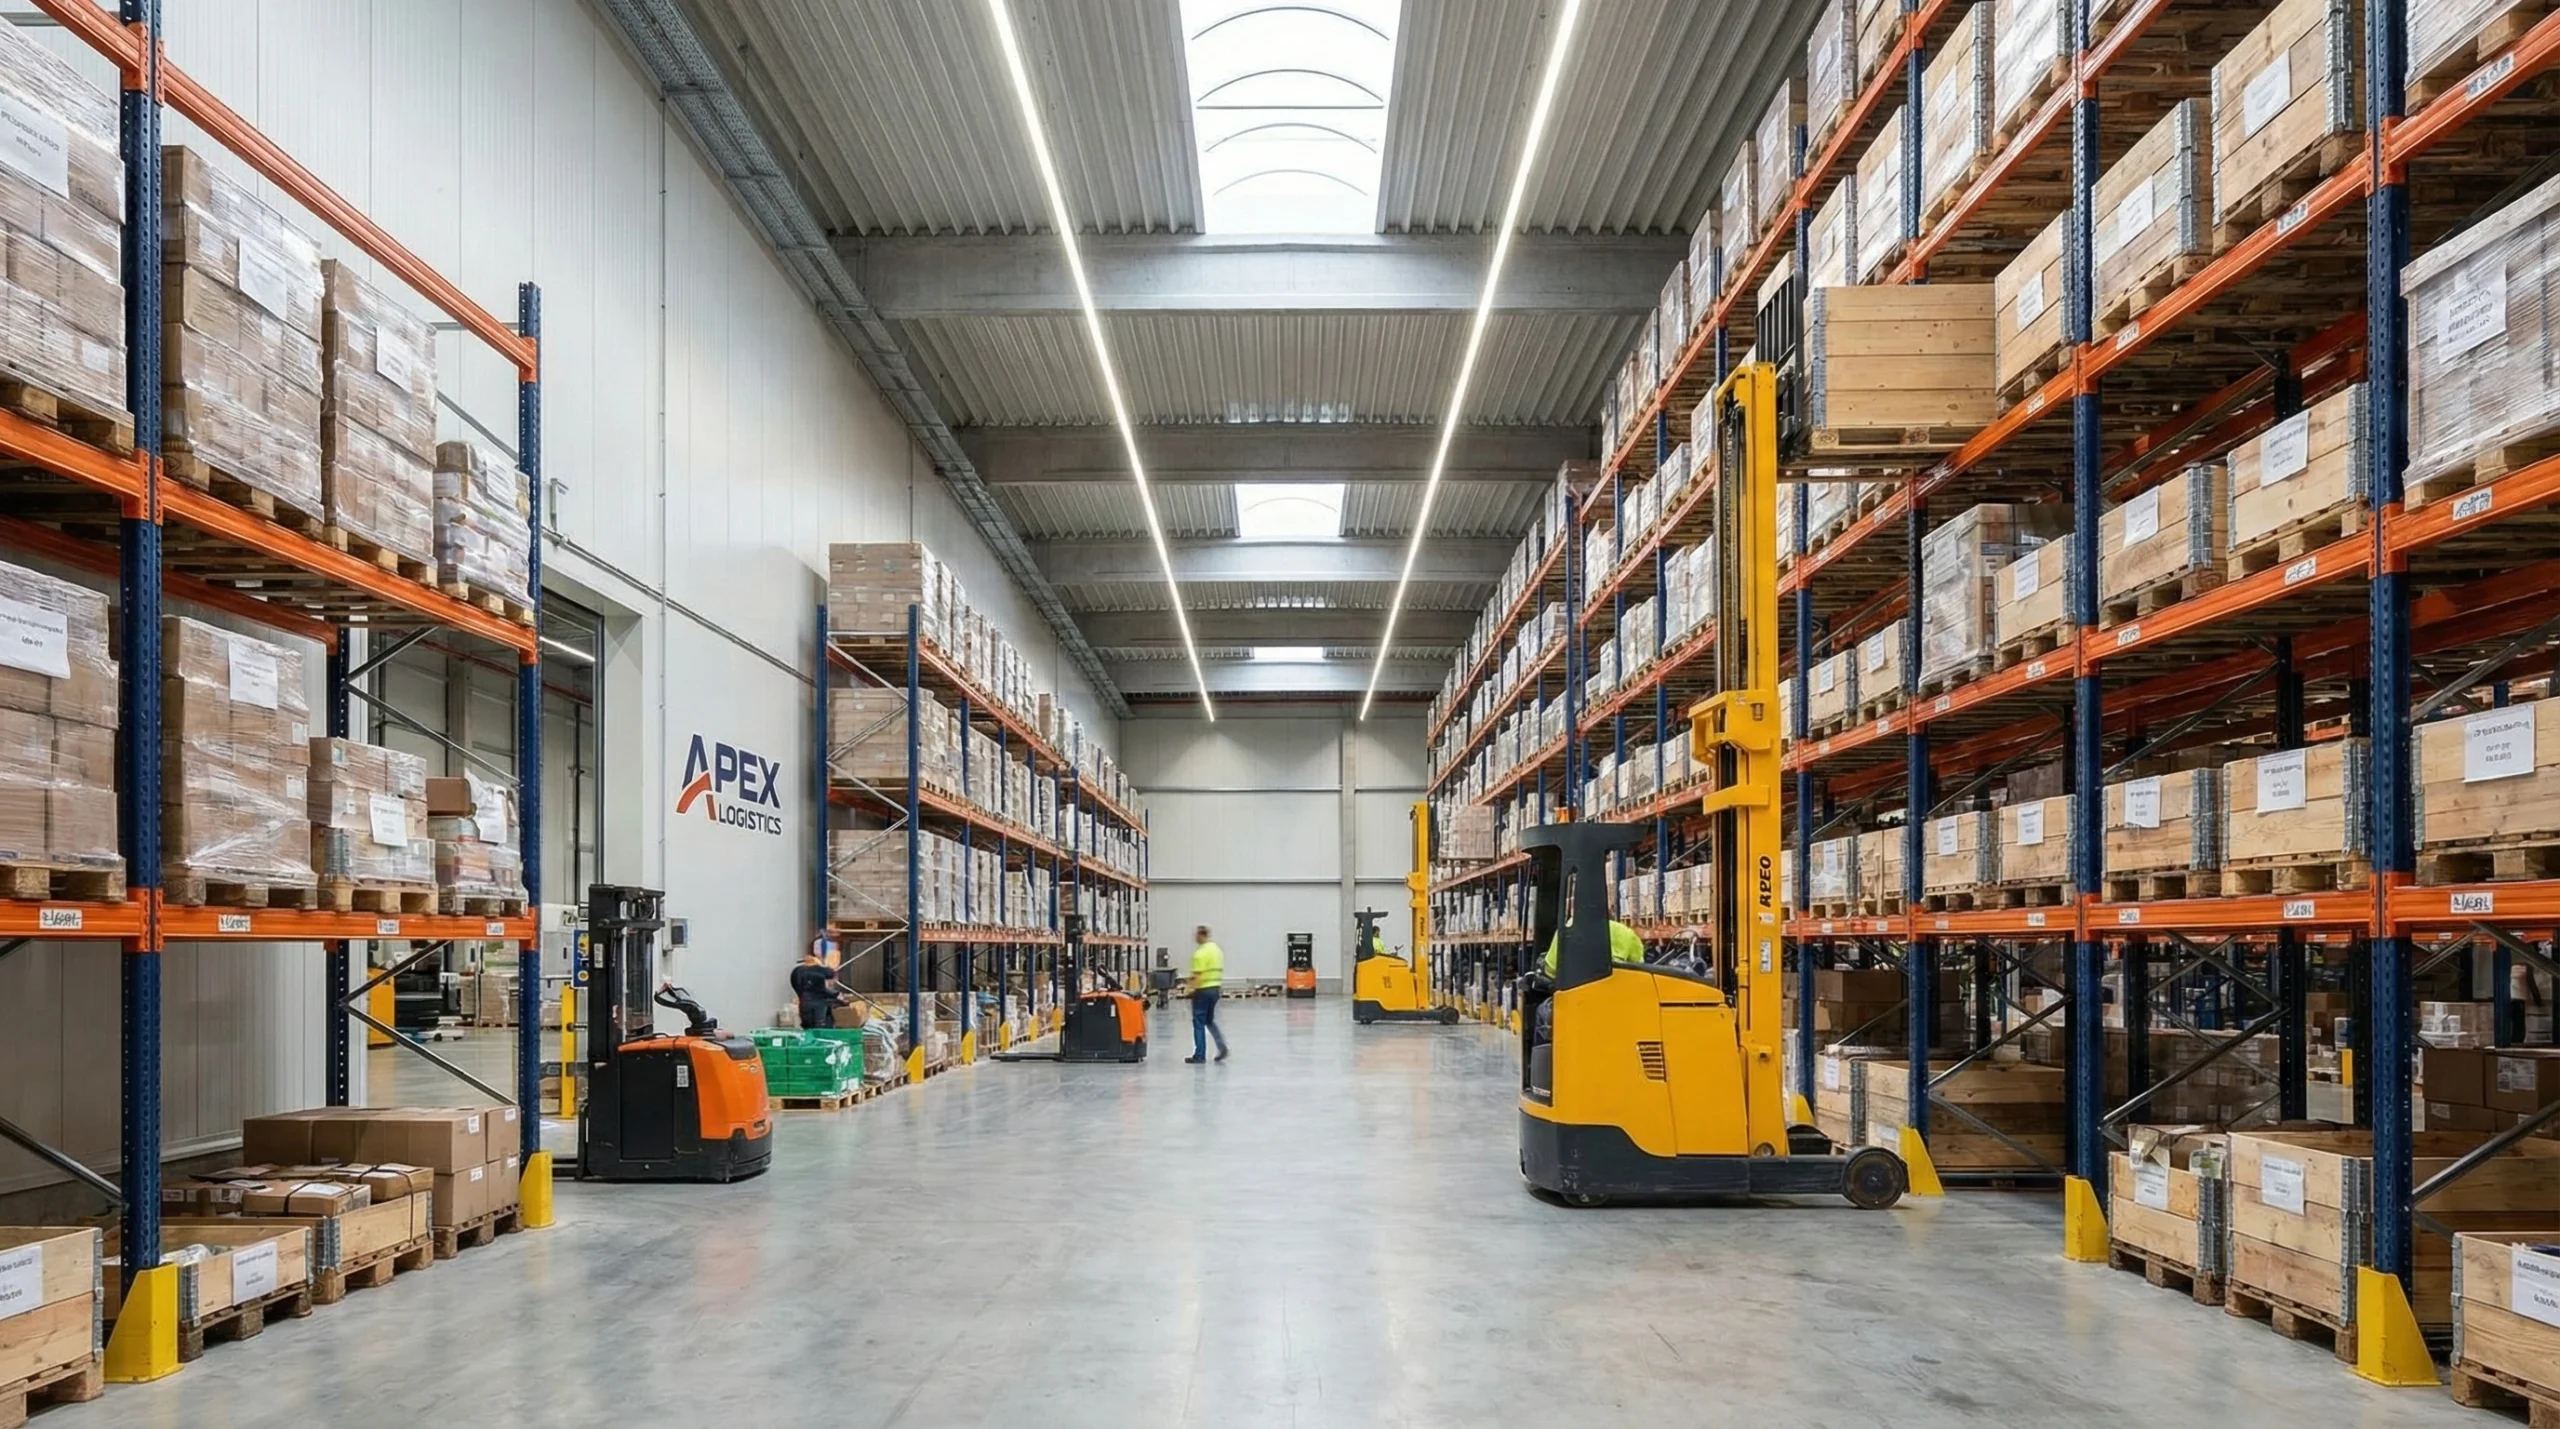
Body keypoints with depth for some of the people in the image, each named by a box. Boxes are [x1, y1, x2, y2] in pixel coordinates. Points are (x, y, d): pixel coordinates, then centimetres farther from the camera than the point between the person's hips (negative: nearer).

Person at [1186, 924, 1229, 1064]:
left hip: (1203, 989, -8)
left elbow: (1198, 975, -22)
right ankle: (1222, 1046, 4)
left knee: (1199, 1022, 1)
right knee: (1210, 1020, 19)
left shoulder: (1200, 953, -16)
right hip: (1215, 988, 8)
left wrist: (1192, 989, -17)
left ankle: (1199, 1055, 5)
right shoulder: (1217, 949, 11)